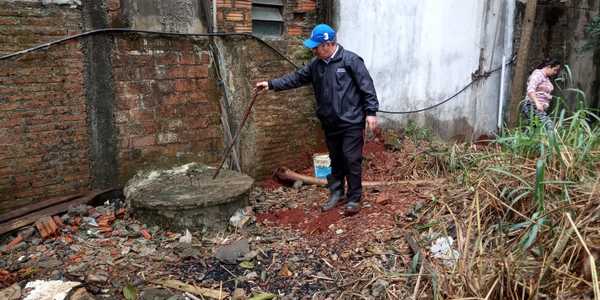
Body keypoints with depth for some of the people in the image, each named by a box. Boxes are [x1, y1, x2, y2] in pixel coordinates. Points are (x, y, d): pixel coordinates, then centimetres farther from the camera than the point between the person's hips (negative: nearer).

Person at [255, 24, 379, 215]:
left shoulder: (351, 60, -12)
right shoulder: (316, 64, 7)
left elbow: (367, 87, -11)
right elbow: (296, 78, 10)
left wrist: (371, 111, -14)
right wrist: (271, 84, 4)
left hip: (352, 123, -6)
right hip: (330, 124, 6)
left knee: (352, 161, -1)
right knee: (336, 160, 17)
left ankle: (354, 198, 12)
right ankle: (337, 194, 31)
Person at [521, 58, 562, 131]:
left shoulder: (547, 78, 24)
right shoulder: (538, 74, -5)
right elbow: (530, 90, -20)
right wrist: (537, 103, -31)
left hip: (541, 109, 9)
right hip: (533, 107, -9)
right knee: (549, 126, -23)